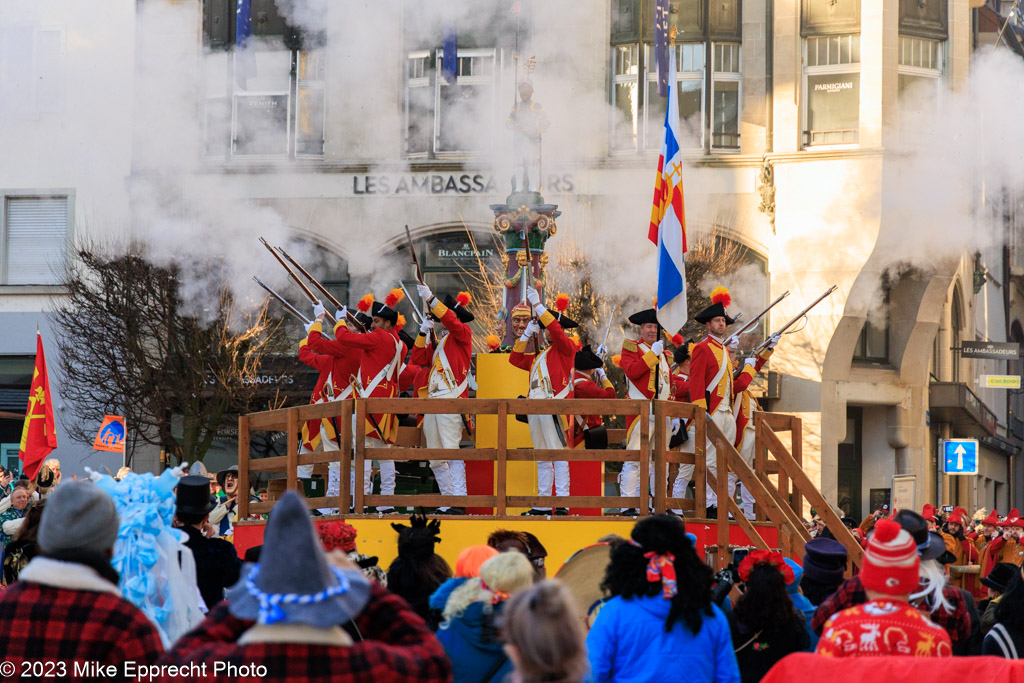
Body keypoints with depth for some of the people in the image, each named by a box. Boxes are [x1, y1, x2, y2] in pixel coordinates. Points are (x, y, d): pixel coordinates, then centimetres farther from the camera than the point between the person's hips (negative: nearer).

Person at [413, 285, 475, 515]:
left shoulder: (463, 333, 1)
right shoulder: (437, 341, 22)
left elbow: (451, 321, -19)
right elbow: (418, 358, 13)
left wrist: (431, 300, -25)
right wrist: (424, 332, 5)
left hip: (451, 399, -8)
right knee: (436, 458, 8)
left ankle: (459, 502, -18)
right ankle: (447, 503, 13)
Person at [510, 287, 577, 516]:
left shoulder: (566, 348, 2)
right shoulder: (539, 356, 23)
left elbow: (555, 330, -14)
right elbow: (515, 359, 25)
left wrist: (537, 304, -12)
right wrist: (527, 334, 17)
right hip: (536, 410, 8)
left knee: (558, 454, -10)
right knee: (542, 458, 9)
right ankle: (543, 504, 10)